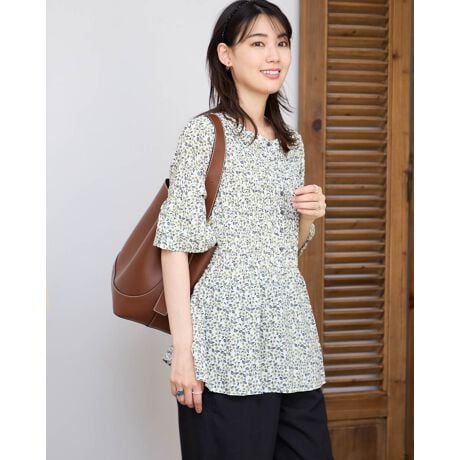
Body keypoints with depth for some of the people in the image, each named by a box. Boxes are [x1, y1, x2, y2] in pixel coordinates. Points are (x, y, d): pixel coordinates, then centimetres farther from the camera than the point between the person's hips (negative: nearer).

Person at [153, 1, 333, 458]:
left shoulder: (292, 143, 16)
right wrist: (182, 347, -16)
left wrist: (310, 215, 3)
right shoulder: (206, 131, -3)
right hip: (228, 342, -6)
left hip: (293, 339, 6)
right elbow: (175, 242, -10)